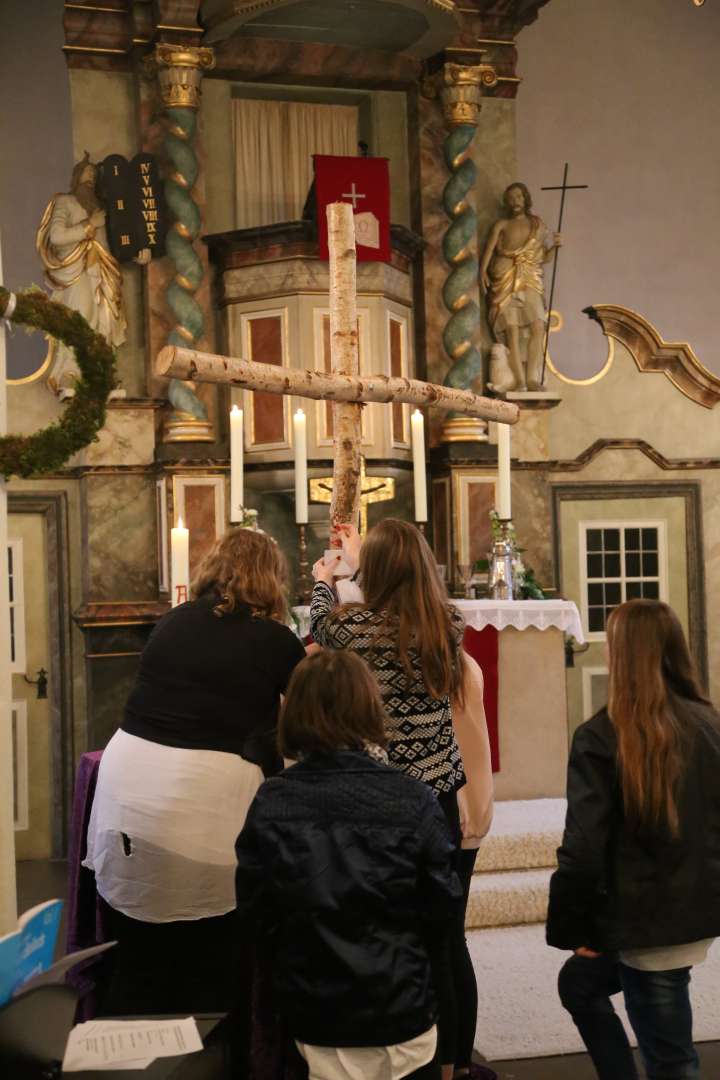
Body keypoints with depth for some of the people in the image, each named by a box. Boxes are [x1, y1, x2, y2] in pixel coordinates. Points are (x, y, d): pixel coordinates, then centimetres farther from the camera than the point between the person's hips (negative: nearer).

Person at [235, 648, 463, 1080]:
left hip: (312, 1014, 1)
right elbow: (444, 903, -5)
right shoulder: (413, 800, -14)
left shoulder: (270, 805, -11)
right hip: (400, 1008, -1)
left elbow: (254, 915, -5)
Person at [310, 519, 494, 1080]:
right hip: (448, 801, 4)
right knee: (450, 943, 15)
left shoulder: (355, 627, -13)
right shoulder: (450, 624, -2)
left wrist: (324, 580, 32)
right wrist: (361, 556, 34)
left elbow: (322, 626, 11)